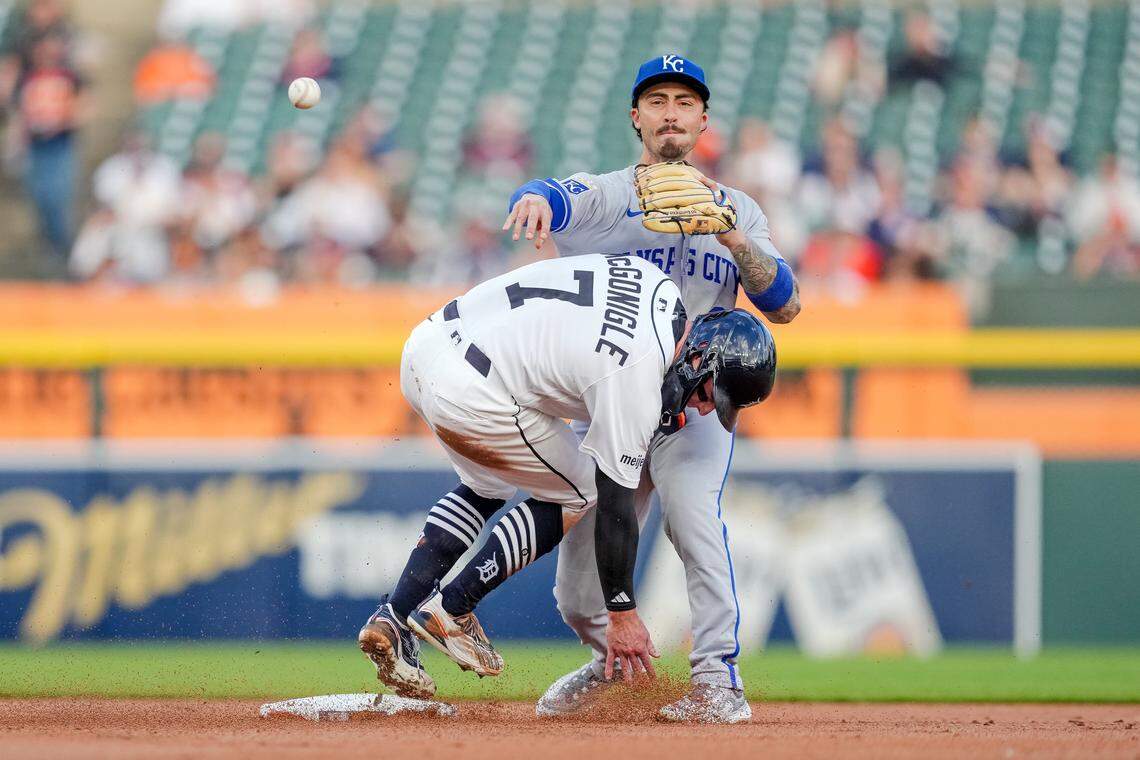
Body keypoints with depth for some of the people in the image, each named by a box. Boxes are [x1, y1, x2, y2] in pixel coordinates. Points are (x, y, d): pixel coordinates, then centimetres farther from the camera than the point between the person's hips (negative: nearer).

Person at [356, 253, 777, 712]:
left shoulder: (658, 285, 6)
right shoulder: (636, 384, -15)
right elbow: (614, 508, -10)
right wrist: (623, 615, -3)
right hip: (469, 396, -9)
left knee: (489, 486, 29)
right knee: (577, 493, 10)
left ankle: (393, 619, 18)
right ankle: (449, 611, 9)